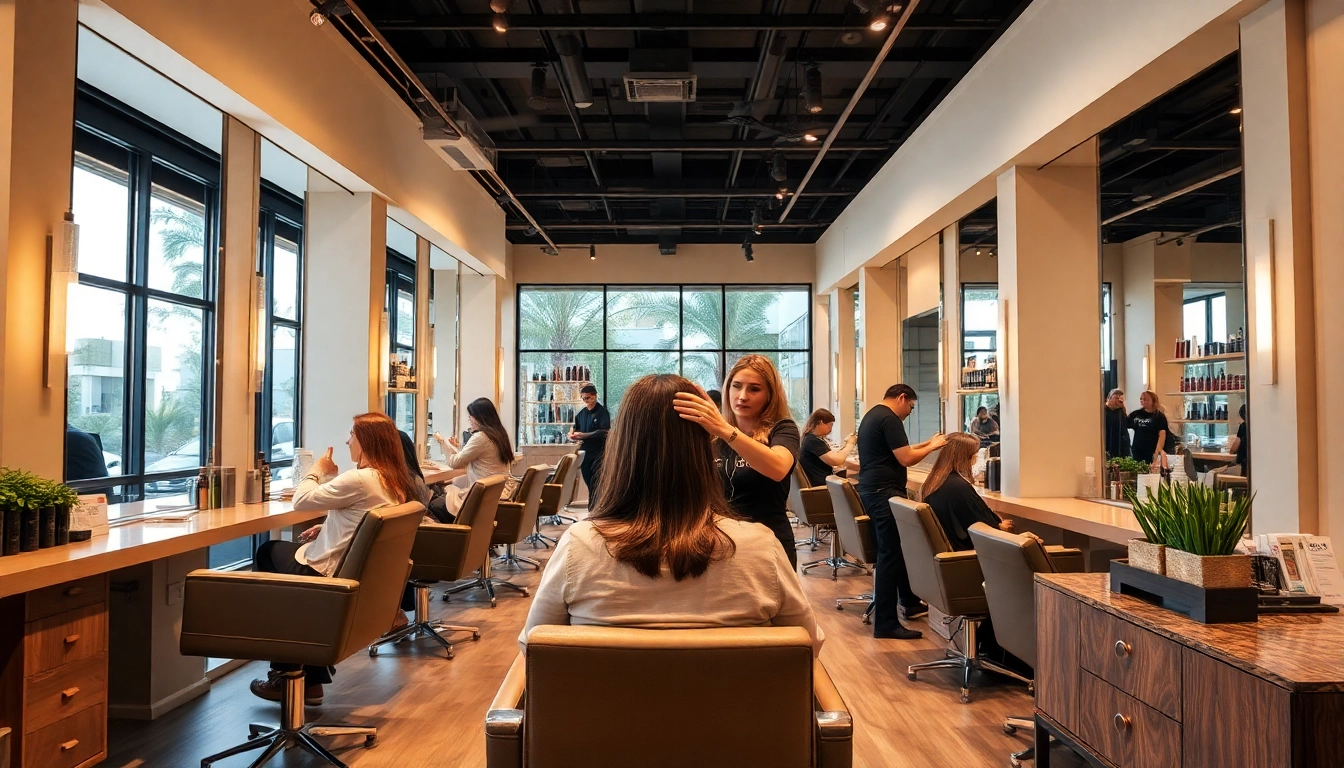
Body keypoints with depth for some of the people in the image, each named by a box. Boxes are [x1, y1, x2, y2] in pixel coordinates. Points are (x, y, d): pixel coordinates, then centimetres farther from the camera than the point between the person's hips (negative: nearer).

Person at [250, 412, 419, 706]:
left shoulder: (359, 480, -24)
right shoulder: (397, 481, 3)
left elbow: (301, 501, -14)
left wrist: (317, 470, 1)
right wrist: (328, 528, 8)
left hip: (330, 572, -8)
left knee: (267, 553, 17)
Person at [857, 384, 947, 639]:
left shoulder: (872, 415, 19)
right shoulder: (889, 419, -14)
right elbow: (906, 459, -17)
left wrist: (925, 444, 21)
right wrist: (932, 447, -2)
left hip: (871, 491, 11)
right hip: (884, 493, -11)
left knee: (895, 549, 21)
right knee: (891, 555, -8)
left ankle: (909, 603, 33)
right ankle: (885, 623, -6)